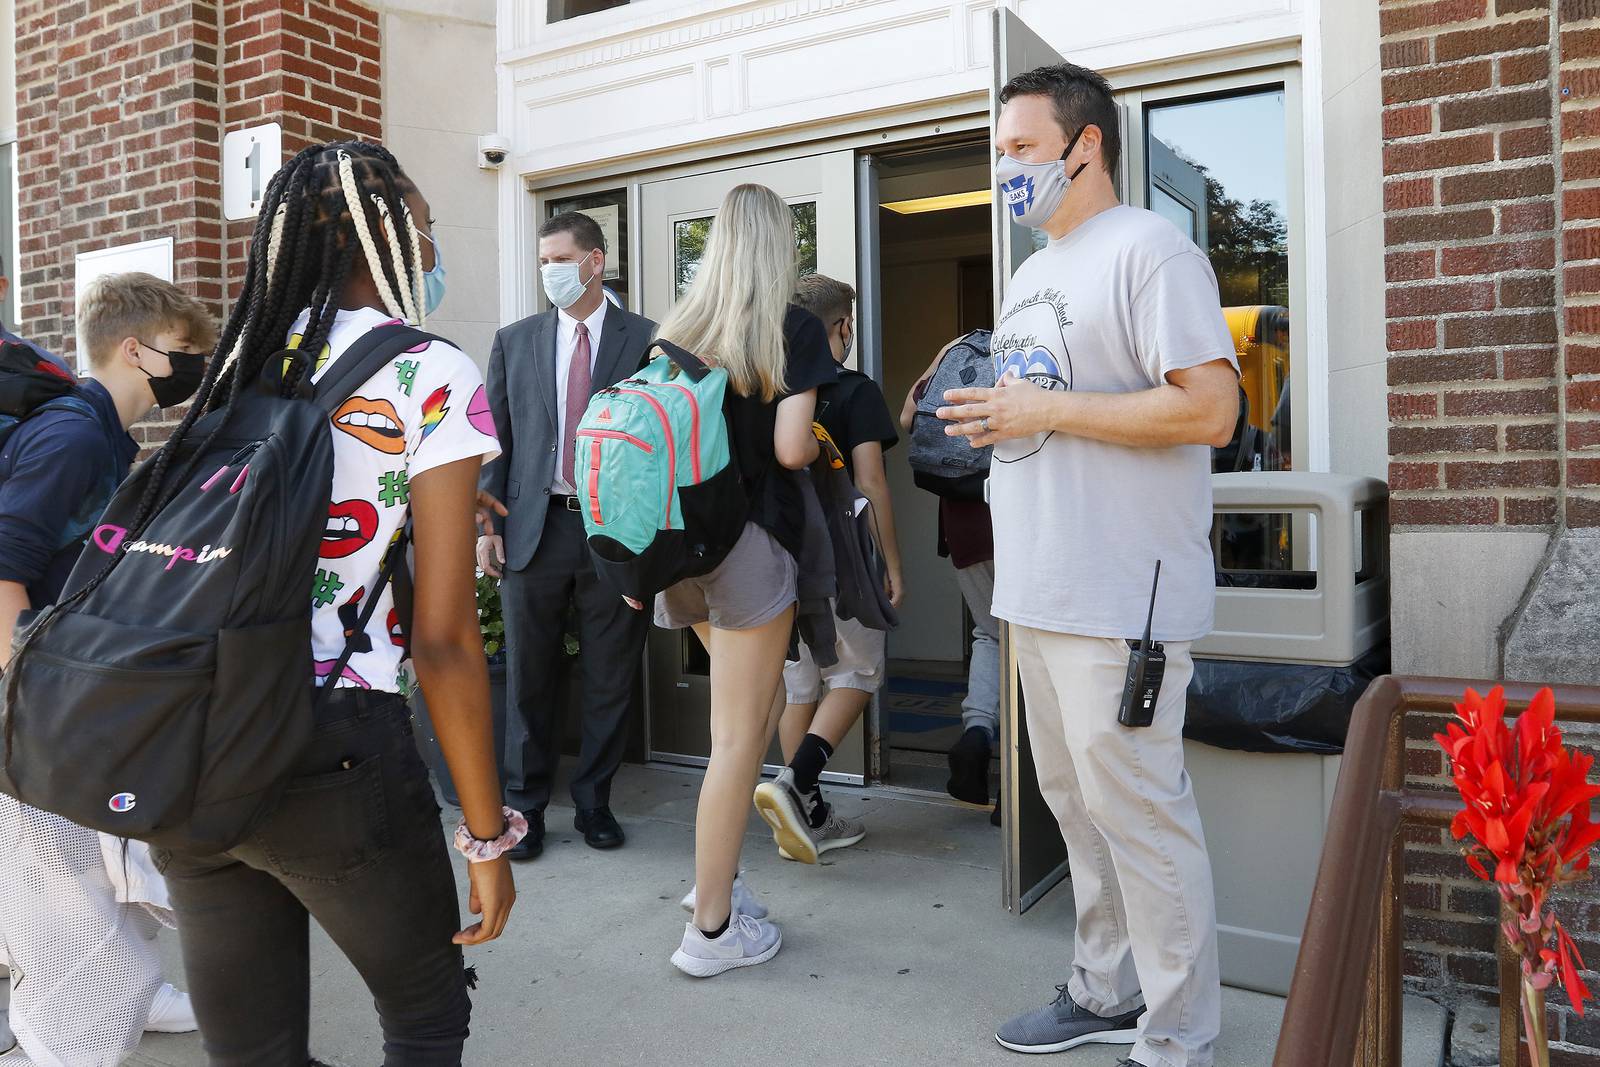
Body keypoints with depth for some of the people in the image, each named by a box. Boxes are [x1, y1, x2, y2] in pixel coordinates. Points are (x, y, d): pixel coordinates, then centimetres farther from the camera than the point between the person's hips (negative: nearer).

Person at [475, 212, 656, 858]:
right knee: (530, 678, 8)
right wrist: (486, 522, 2)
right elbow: (495, 438, 10)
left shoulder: (646, 340, 3)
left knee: (611, 679, 7)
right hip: (535, 528, 2)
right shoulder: (515, 341, 11)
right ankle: (524, 805, 22)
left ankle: (594, 803, 23)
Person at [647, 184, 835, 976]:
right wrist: (816, 448, 9)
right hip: (750, 534, -6)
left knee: (755, 708, 22)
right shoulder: (793, 328, -5)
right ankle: (711, 926, 10)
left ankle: (716, 870, 25)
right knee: (737, 734, 1)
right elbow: (789, 448, -14)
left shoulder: (676, 329, 9)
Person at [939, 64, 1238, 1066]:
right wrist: (984, 410, 7)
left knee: (1138, 813, -2)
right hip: (1041, 594, 9)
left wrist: (1045, 410, -18)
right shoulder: (1032, 275, 20)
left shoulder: (1148, 248, -9)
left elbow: (1208, 411, -19)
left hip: (1120, 599, -9)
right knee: (1077, 802, 17)